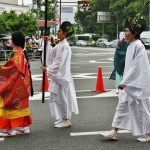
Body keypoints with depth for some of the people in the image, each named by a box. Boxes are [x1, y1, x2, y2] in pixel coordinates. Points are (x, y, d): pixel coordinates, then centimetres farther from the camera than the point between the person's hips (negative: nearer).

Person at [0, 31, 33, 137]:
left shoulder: (17, 54, -17)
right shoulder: (19, 52, 13)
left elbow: (14, 69, -25)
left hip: (16, 85, -10)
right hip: (19, 84, 10)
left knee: (11, 104, -4)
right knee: (20, 104, 13)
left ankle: (9, 129, 1)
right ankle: (24, 126, 19)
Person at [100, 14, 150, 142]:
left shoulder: (138, 46, -17)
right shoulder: (131, 46, 10)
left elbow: (136, 67, -21)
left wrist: (124, 82, -19)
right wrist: (125, 81, 16)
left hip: (137, 84, -9)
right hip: (129, 82, 9)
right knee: (122, 106, 8)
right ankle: (114, 132, 13)